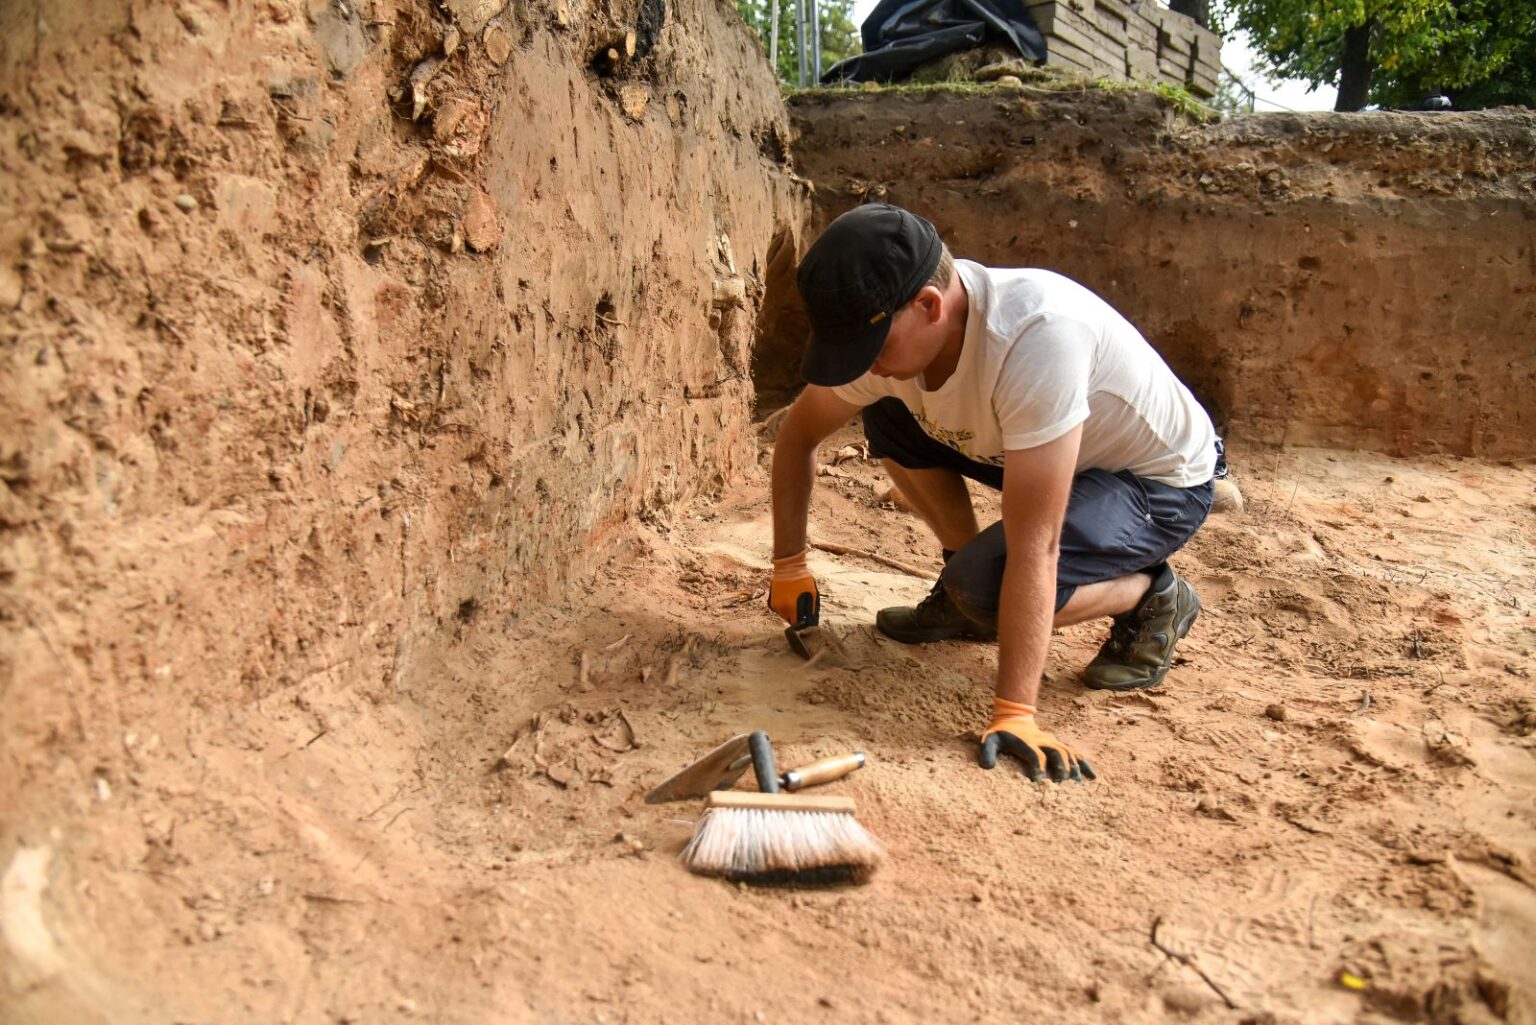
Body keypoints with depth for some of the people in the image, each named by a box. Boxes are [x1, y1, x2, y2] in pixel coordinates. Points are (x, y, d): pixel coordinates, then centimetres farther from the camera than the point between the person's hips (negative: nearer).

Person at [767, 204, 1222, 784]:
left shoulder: (1038, 336, -40)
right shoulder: (888, 327, -19)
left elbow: (1032, 547, -40)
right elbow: (799, 433, 0)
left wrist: (1015, 713, -38)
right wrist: (788, 565, 0)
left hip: (1162, 479, -7)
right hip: (1047, 450, 7)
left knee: (984, 584, -29)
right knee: (887, 420, -7)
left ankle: (1152, 598, 0)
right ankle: (961, 602, 8)